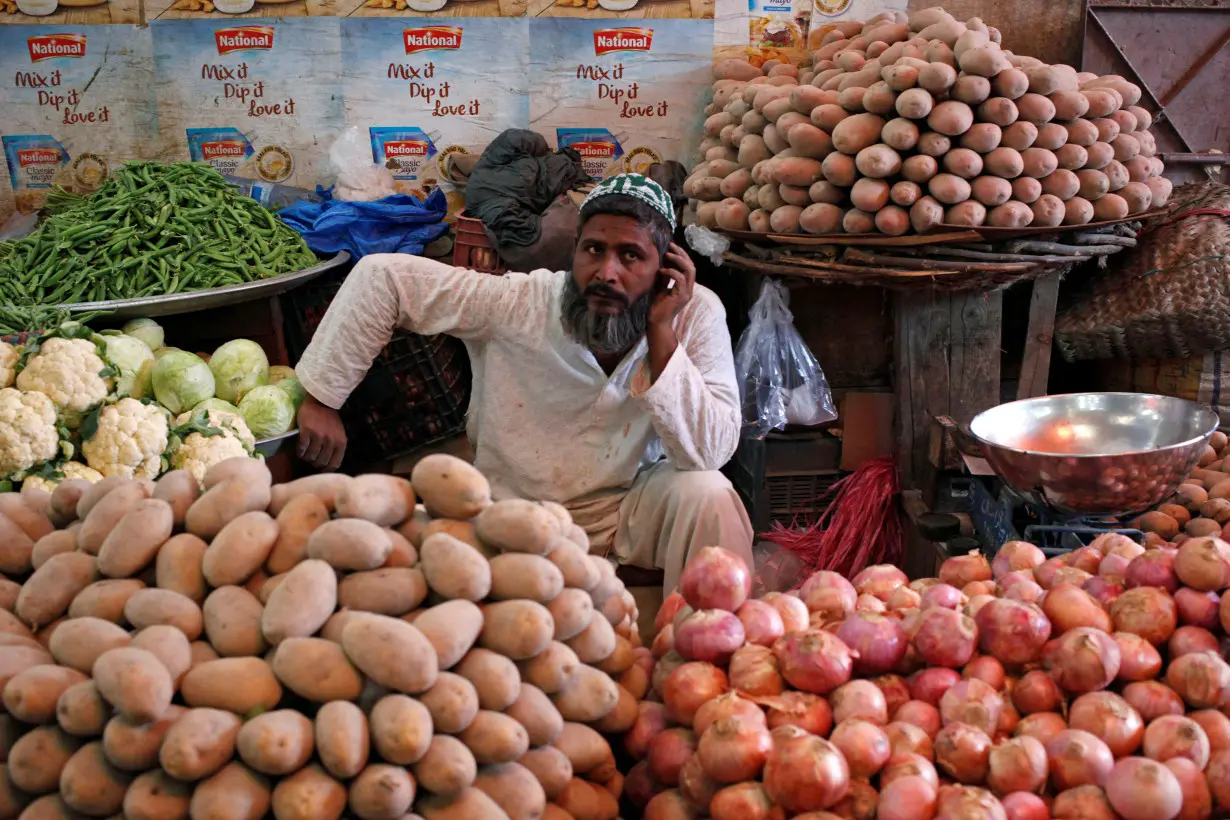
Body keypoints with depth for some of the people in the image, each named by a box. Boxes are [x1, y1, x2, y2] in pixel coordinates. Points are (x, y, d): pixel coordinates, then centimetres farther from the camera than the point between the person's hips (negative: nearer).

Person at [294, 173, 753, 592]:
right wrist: (322, 397, -15)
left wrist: (661, 333, -29)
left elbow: (709, 453, -24)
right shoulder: (516, 303, -19)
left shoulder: (696, 312, -17)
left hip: (631, 507, 1)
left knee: (708, 496, -27)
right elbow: (381, 277, -15)